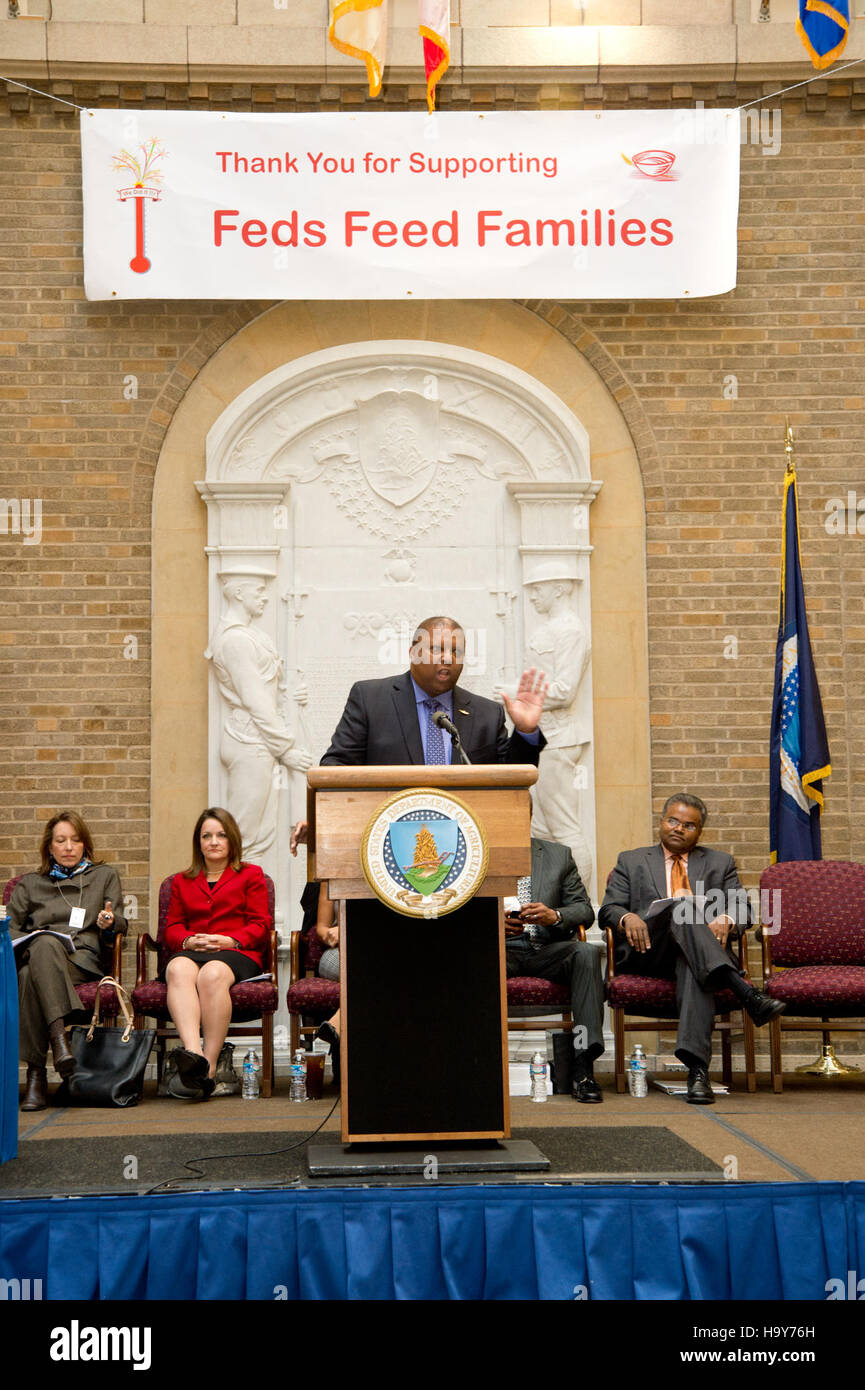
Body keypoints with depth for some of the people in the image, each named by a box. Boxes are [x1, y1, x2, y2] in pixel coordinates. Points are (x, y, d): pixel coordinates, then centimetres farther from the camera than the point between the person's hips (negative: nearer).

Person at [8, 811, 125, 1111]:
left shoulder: (105, 876, 26)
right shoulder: (29, 884, 30)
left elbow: (119, 928, 19)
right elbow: (11, 927, 20)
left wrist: (110, 923, -6)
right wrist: (31, 939, -2)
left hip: (83, 958, -1)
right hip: (36, 955, 1)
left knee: (31, 976, -38)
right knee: (43, 943, -40)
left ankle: (36, 1072, -46)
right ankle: (59, 1036, -51)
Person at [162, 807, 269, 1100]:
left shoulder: (250, 875, 20)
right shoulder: (182, 881, 30)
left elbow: (260, 924, 10)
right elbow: (172, 927, 21)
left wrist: (230, 940, -8)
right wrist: (188, 941, -3)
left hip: (238, 953, -2)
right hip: (190, 952, 2)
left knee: (212, 974, -39)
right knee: (178, 969, -37)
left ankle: (208, 1066, -43)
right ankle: (192, 1052, -56)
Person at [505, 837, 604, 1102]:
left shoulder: (559, 855, 14)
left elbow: (585, 910, 8)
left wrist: (554, 915, -15)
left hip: (547, 950, 1)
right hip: (502, 948, -1)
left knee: (586, 953, -31)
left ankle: (583, 1069, -34)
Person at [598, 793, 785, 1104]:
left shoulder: (720, 863, 24)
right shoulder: (631, 861, 23)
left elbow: (743, 910, 12)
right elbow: (608, 910, 12)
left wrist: (726, 921, -14)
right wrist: (627, 918, -13)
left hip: (699, 955, 1)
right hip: (647, 952, -1)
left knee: (693, 967, -39)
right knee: (681, 904, -33)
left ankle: (697, 1069, -53)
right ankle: (746, 994, -50)